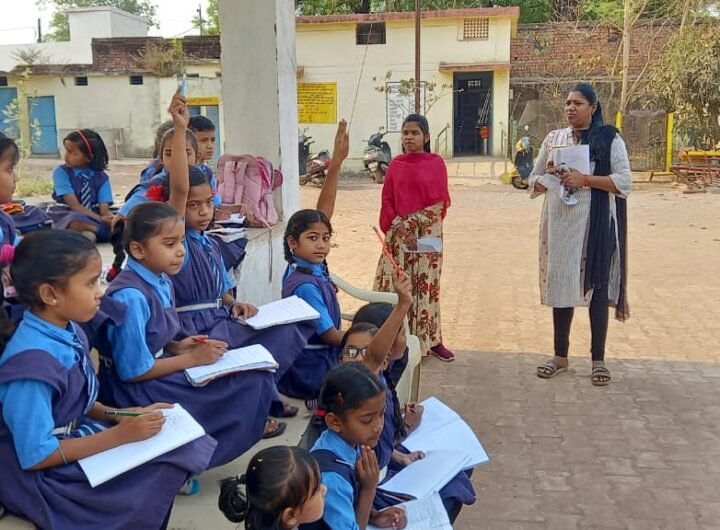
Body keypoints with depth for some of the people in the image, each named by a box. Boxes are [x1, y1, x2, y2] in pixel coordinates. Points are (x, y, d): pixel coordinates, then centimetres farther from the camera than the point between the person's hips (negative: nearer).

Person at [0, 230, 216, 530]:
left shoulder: (70, 333, -3)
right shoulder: (33, 363, -29)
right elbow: (36, 456, -24)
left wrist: (122, 415, -6)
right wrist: (120, 435, -23)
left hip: (74, 440, 8)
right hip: (42, 478, -8)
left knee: (180, 446, -6)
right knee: (165, 470, -18)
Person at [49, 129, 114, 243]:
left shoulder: (101, 177, 2)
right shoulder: (61, 172, -5)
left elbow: (104, 207, -8)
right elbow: (74, 204, -16)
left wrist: (108, 218, -33)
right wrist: (100, 219, -28)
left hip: (94, 218, 3)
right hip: (66, 218, -3)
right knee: (75, 220, -40)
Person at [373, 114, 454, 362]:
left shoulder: (436, 163, 0)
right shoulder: (395, 165, 6)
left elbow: (441, 200, -3)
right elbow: (387, 200, 6)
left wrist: (417, 219, -11)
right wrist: (395, 224, -8)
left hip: (427, 232, -2)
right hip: (399, 233, 2)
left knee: (426, 283, 4)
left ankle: (430, 339, 13)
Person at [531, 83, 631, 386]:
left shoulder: (609, 139, 0)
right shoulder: (553, 139, 11)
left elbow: (625, 182, -9)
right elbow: (534, 182, 13)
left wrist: (584, 179, -18)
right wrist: (549, 175, -9)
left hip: (596, 223, -3)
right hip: (560, 222, 4)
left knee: (596, 285, 1)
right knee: (560, 283, 7)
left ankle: (598, 359, 13)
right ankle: (560, 356, 18)